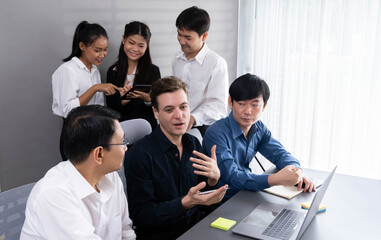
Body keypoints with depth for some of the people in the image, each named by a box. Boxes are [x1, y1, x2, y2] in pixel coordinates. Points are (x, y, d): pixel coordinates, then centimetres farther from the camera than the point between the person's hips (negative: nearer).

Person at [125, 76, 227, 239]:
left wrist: (214, 178, -11)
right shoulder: (139, 154, -13)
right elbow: (140, 216, -15)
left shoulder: (194, 144, 7)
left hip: (198, 226, 7)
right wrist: (186, 202, -27)